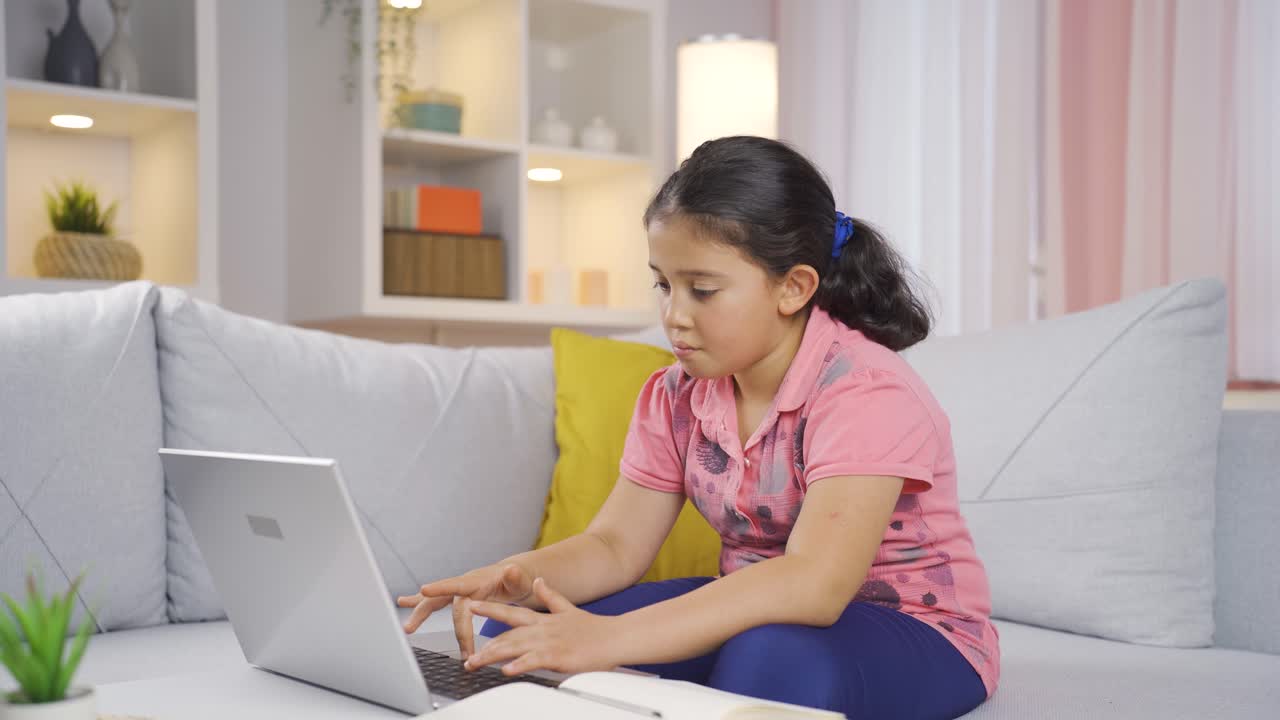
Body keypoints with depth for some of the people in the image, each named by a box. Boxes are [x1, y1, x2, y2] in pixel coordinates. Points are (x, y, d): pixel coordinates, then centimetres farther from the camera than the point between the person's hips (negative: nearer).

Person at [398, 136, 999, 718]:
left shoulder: (863, 389, -24)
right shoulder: (678, 395, -1)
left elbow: (813, 584, -38)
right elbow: (615, 546, -1)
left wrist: (611, 638, -46)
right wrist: (520, 577, -25)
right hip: (755, 615, 6)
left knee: (778, 655, -40)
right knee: (522, 633, -12)